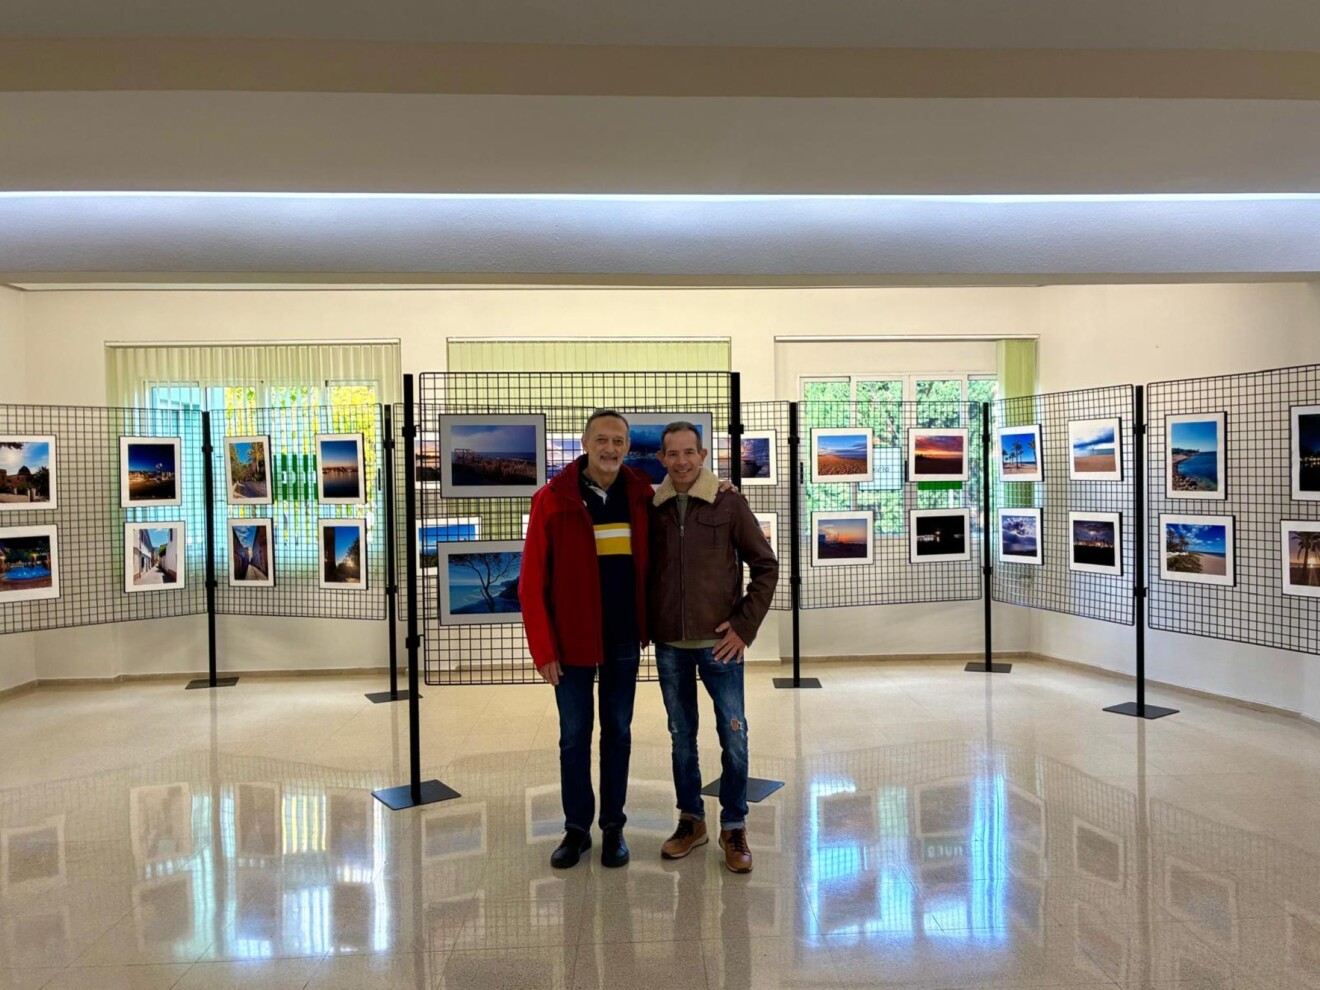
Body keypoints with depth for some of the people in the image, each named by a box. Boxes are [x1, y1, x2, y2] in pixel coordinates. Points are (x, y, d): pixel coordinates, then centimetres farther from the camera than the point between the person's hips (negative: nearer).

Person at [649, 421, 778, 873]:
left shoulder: (729, 504, -5)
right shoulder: (652, 509, 2)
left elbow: (766, 566, -3)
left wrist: (745, 625, -8)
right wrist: (644, 625, 4)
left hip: (719, 642, -2)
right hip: (669, 645, 3)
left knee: (733, 736, 2)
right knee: (681, 735, 13)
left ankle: (734, 827, 19)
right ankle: (691, 820, 29)